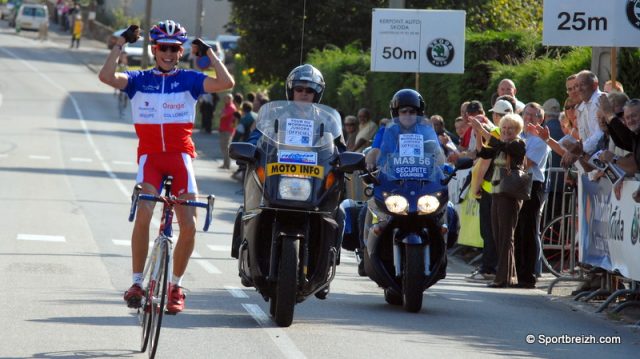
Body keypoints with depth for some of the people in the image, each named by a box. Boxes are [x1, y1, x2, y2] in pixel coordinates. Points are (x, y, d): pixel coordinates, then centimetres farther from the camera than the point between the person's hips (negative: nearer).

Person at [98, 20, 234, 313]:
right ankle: (137, 282, -12)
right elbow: (107, 76, -12)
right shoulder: (139, 80, 5)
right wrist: (121, 43, -9)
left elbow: (226, 83, -9)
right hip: (150, 154, -1)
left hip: (180, 154, 1)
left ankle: (176, 285, 12)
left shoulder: (189, 79, 5)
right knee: (143, 215, -22)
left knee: (189, 226, -7)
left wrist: (208, 52, -6)